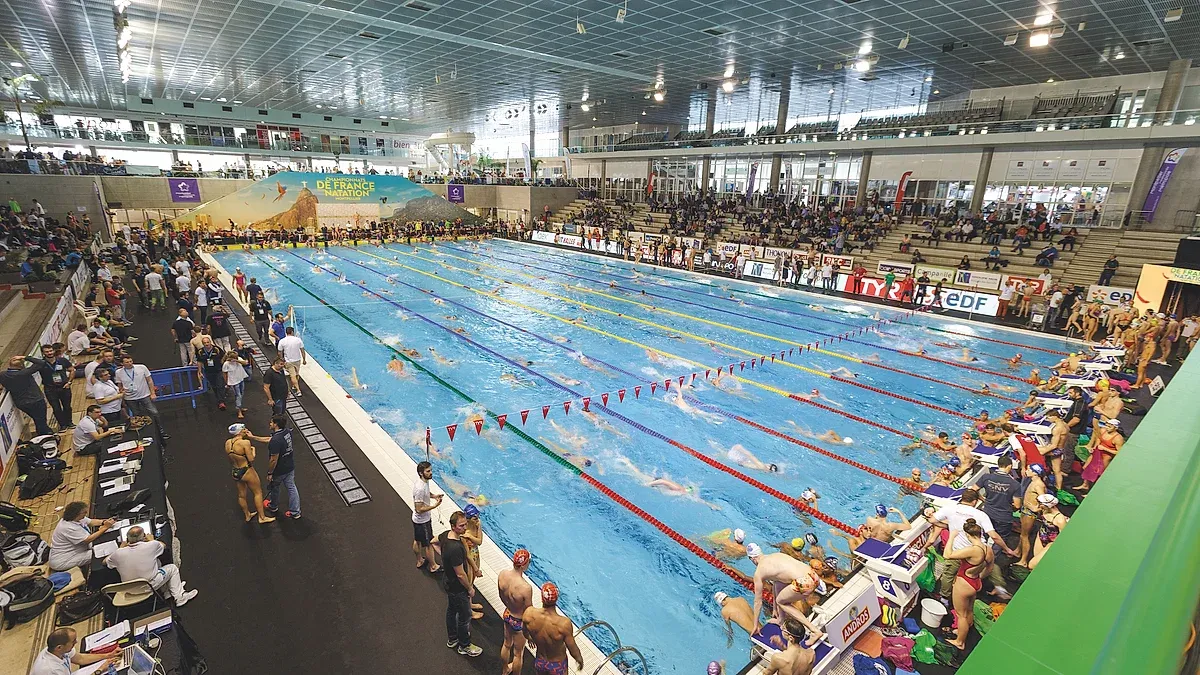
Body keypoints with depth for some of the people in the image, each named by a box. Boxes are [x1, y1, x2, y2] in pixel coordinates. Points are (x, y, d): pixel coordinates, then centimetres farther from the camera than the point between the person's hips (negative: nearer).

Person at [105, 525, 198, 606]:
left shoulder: (118, 553, -14)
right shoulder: (151, 546, -19)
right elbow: (163, 546, 6)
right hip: (151, 586, -4)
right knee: (172, 568, 22)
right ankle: (180, 598, 22)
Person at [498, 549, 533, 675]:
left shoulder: (502, 575, -21)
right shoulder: (525, 588, -39)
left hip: (507, 614, 6)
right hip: (519, 621, -6)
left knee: (507, 644, 32)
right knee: (518, 653, 21)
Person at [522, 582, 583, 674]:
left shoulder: (529, 614, -27)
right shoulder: (564, 623, -36)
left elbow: (526, 634, -3)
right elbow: (573, 650, -20)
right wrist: (579, 658, 2)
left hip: (539, 662, 3)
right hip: (557, 665, -2)